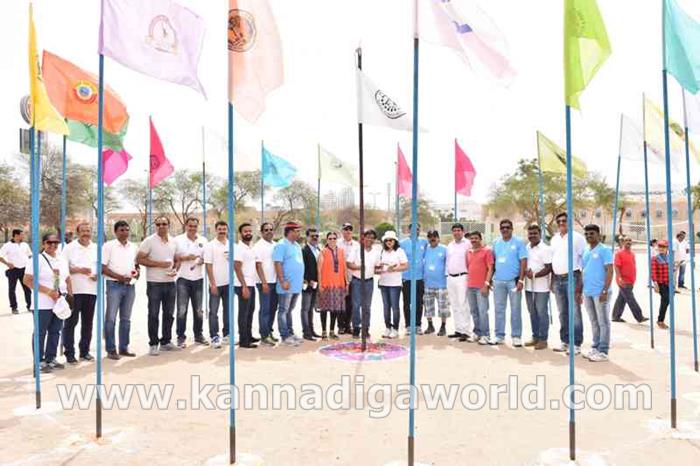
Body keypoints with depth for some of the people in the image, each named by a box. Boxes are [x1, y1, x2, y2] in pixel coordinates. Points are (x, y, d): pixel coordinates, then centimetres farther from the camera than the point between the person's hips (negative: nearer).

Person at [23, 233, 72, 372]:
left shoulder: (62, 260, 13)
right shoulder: (37, 259, -8)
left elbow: (67, 279, 20)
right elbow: (27, 280, -15)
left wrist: (70, 296, 8)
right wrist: (48, 291, -20)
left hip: (59, 303, 7)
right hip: (43, 304, -7)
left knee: (55, 332, 11)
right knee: (41, 333, 1)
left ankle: (51, 359, 21)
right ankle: (39, 361, 9)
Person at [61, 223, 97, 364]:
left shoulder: (96, 248, 11)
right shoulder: (69, 248, -1)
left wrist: (97, 275, -3)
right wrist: (79, 270, -17)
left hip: (91, 290, 4)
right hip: (74, 290, -4)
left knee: (88, 322, 11)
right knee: (71, 322, 0)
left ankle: (85, 351, 21)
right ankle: (69, 353, 8)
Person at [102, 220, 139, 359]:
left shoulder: (133, 247, 13)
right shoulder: (108, 246, -2)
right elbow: (103, 267, -8)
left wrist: (137, 272, -1)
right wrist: (118, 276, -18)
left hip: (130, 285, 5)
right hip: (114, 285, -5)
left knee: (126, 318, 11)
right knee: (111, 318, -2)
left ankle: (124, 347, 19)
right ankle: (111, 349, 5)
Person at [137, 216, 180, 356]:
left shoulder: (173, 241, 9)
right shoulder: (149, 241, -6)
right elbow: (139, 259, -11)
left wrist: (175, 269, -3)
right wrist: (159, 264, -17)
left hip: (170, 282, 5)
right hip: (154, 283, -5)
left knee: (169, 314, 11)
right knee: (153, 315, 1)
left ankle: (166, 342, 23)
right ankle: (153, 344, 11)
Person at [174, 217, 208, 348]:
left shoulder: (203, 240, 8)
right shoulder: (178, 240, 1)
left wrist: (201, 261, -9)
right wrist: (184, 258, -14)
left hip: (198, 279, 3)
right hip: (183, 279, -3)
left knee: (198, 310, 10)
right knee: (182, 310, -4)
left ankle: (198, 335, 22)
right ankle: (181, 337, 5)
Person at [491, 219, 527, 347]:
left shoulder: (518, 242, -3)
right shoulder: (496, 243, 9)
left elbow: (523, 261, -7)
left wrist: (521, 280, -14)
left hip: (513, 281, -4)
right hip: (498, 281, 4)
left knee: (515, 310, 3)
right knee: (499, 309, 9)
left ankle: (516, 336, 11)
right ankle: (499, 335, 18)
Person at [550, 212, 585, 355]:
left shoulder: (577, 237, -4)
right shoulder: (554, 239, 15)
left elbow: (584, 259, -7)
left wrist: (581, 282, -13)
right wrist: (552, 280, 14)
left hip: (572, 277, -6)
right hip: (558, 279, 6)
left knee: (574, 312, -5)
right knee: (562, 313, 11)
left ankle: (576, 344, 1)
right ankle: (565, 342, 20)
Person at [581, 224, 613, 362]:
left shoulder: (604, 250, -6)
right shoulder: (586, 252, 16)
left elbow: (610, 271, -12)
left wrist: (605, 291, -19)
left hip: (600, 292, -7)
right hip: (587, 292, 7)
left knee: (603, 322, 0)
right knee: (594, 322, 14)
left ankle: (603, 351, 5)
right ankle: (595, 348, 23)